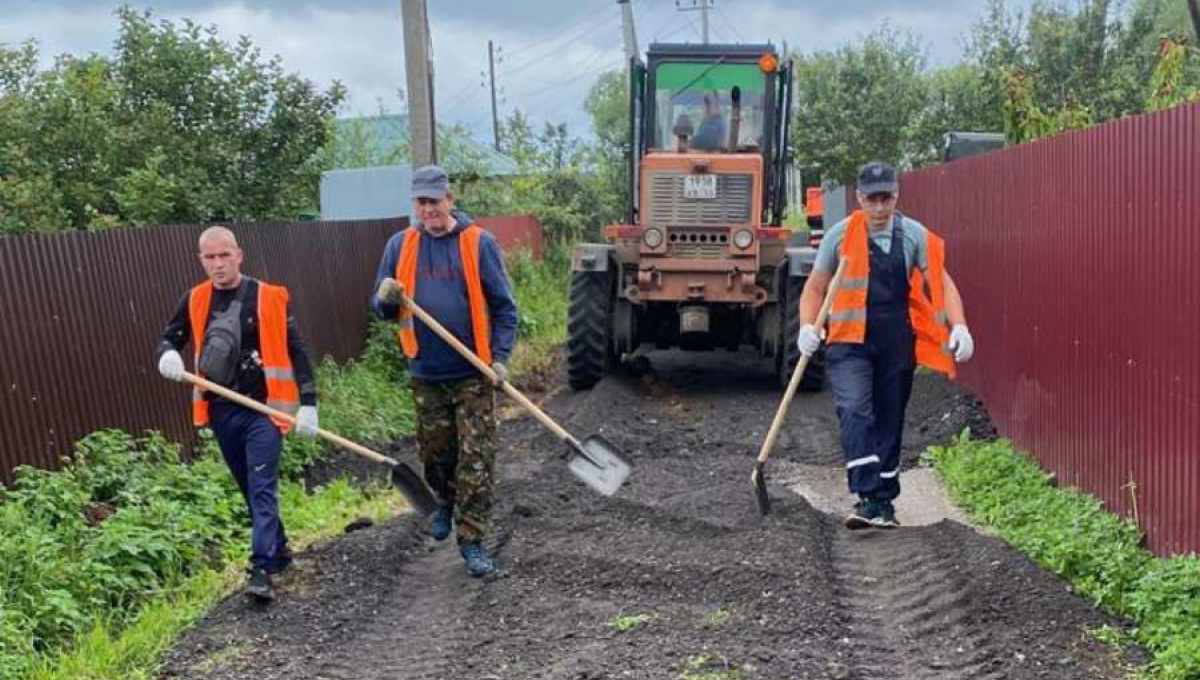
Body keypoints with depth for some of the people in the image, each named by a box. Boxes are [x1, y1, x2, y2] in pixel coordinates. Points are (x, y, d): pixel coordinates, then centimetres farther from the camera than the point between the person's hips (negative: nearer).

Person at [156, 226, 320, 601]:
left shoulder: (269, 298, -7)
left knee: (262, 489, -10)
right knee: (250, 489, 15)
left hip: (262, 409, -5)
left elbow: (296, 352, -5)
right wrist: (168, 355, -8)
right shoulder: (196, 300, 4)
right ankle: (279, 552, 30)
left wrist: (308, 403, -11)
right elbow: (171, 336, 17)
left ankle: (262, 570, -13)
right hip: (221, 412, 5)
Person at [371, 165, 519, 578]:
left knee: (477, 460, -4)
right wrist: (386, 298, -14)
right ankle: (444, 504, 44)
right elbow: (382, 310, 9)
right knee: (435, 453, 16)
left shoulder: (478, 243, -4)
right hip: (426, 374, 3)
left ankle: (471, 541, 4)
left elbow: (503, 306, -2)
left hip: (473, 374, -3)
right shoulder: (400, 245, 5)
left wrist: (500, 357, -12)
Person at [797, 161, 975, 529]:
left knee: (890, 420, 9)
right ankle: (868, 498, -22)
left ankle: (884, 502, 21)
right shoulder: (840, 235, 0)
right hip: (850, 342, -2)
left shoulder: (914, 235, 2)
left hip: (897, 344, 2)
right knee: (855, 413, -19)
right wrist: (807, 326, -10)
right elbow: (815, 286, 7)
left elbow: (941, 282, 1)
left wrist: (958, 326, -14)